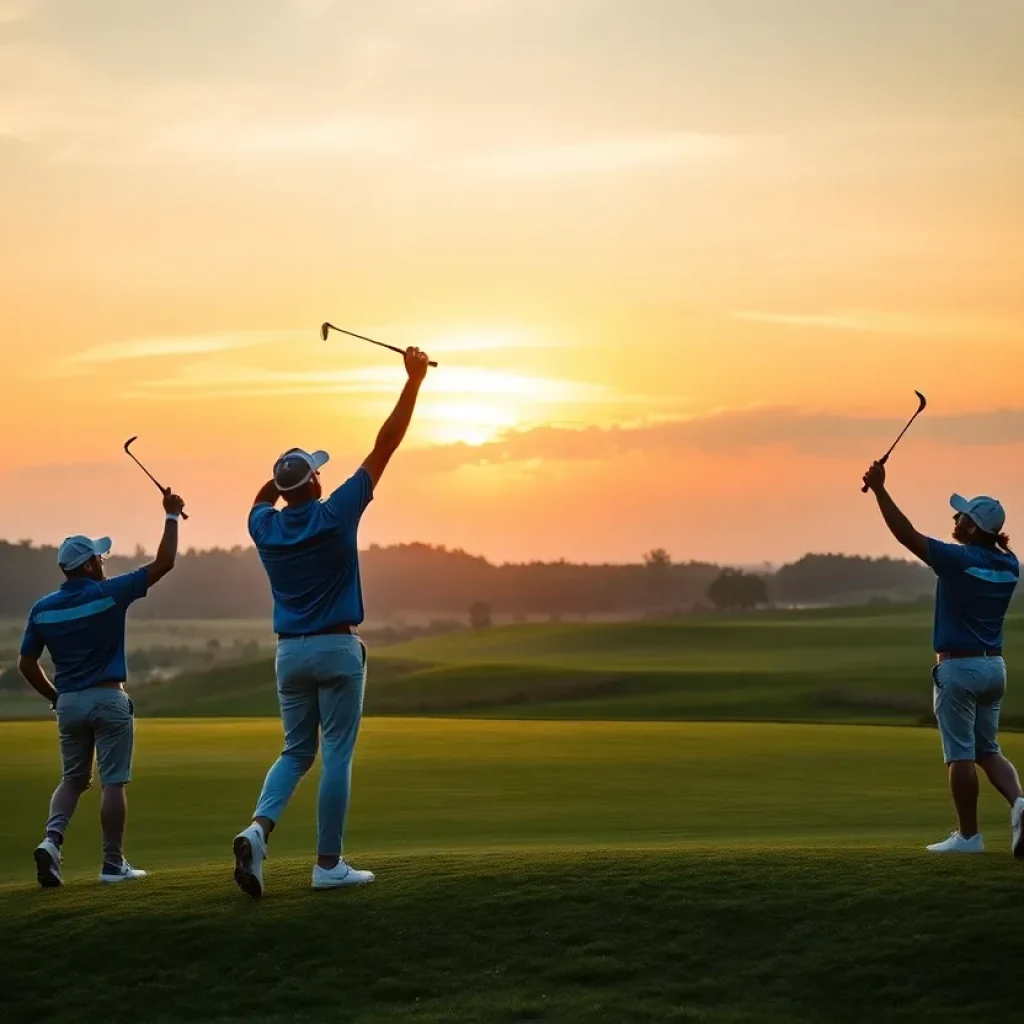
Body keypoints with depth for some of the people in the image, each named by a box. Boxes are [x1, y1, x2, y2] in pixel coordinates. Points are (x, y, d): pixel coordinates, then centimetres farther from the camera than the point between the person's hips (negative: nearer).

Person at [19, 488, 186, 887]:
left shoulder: (42, 608, 3)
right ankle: (113, 864, 5)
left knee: (73, 778, 17)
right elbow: (163, 563, -7)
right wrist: (171, 515, 3)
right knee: (113, 782, 2)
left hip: (68, 702, 4)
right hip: (108, 700, -4)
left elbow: (27, 664, 6)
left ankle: (52, 839, -6)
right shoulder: (109, 593, -10)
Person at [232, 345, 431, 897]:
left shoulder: (264, 526, 0)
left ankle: (258, 829, -11)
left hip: (289, 652, 5)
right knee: (336, 756, 1)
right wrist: (414, 380, -5)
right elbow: (385, 446, -9)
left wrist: (289, 466, 23)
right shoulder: (335, 514, -11)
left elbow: (263, 495, 30)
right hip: (336, 649, -5)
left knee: (296, 752, 14)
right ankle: (328, 864, 2)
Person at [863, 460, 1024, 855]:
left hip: (958, 667, -7)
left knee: (961, 753, 0)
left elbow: (907, 534, -17)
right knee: (988, 750, 15)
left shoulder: (959, 559, -16)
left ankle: (968, 835, 4)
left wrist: (880, 489, -15)